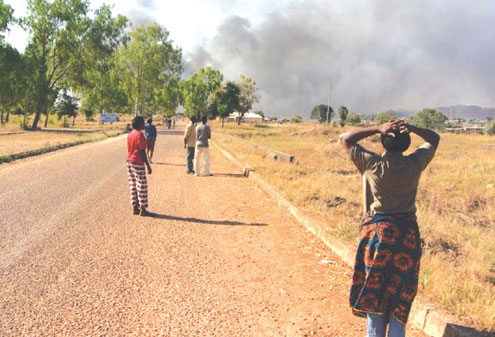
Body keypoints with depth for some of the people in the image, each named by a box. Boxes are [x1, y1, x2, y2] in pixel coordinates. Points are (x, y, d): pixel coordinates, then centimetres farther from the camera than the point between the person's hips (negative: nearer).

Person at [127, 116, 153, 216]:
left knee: (133, 185, 11)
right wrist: (148, 165, -15)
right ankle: (142, 209, 2)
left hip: (130, 162, 8)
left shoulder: (130, 134, 10)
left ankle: (135, 207, 16)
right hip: (138, 163, -8)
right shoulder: (140, 134, -15)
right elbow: (142, 152, -18)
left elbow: (129, 149, 14)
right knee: (142, 186, -1)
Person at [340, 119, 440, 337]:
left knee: (374, 292, 10)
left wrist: (378, 129, -9)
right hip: (408, 233, 2)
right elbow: (434, 139, 13)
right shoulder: (415, 163, -5)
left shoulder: (373, 164, -13)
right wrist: (412, 128, -4)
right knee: (401, 293, 14)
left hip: (378, 231, -2)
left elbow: (345, 139, -2)